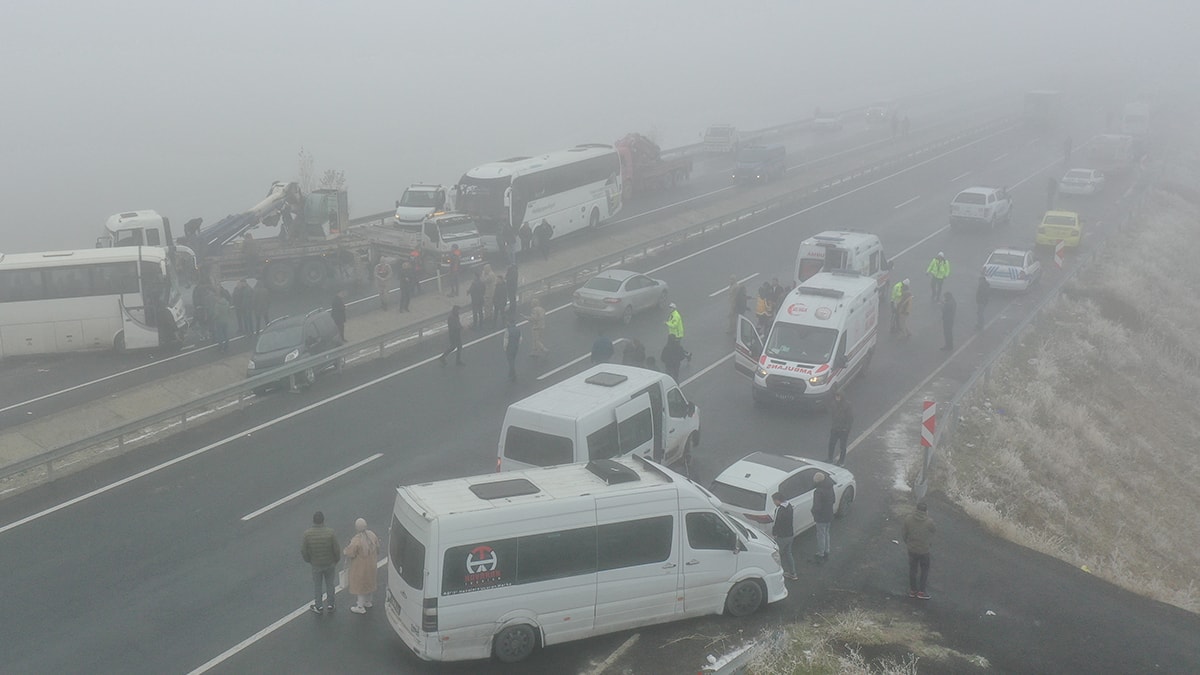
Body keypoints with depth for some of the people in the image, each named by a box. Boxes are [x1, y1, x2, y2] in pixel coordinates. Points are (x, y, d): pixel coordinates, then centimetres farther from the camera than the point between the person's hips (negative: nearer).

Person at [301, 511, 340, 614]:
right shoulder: (330, 533, -27)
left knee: (316, 585, 22)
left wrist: (308, 560, 7)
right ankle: (329, 605, 37)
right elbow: (337, 549, -18)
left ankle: (318, 607, 37)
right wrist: (337, 559, 4)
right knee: (330, 584, 22)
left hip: (316, 564, 0)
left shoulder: (307, 534, -26)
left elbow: (304, 551, -15)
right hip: (330, 563, 0)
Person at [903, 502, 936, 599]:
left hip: (911, 548, 3)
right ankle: (921, 591, 19)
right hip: (924, 550, -3)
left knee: (912, 569, 17)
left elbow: (905, 533, -3)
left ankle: (912, 590, 27)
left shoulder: (908, 519, -14)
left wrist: (906, 542, 16)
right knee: (924, 569, 17)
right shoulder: (929, 521, -22)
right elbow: (934, 530, -1)